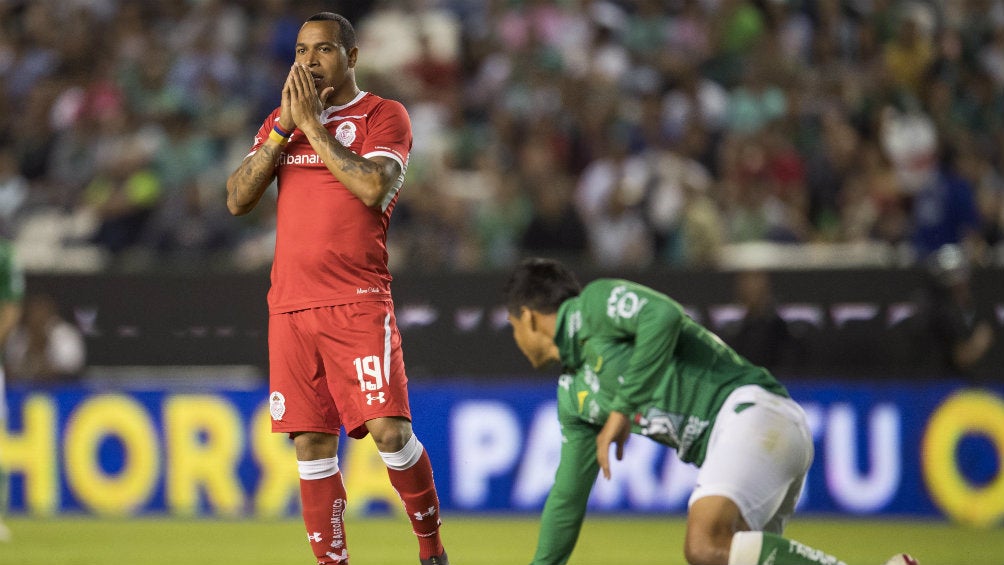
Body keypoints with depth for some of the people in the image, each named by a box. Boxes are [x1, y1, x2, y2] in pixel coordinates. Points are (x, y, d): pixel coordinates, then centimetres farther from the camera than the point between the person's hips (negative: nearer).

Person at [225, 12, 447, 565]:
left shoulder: (384, 115, 3)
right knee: (312, 443, 2)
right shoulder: (279, 121, 17)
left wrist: (313, 125, -9)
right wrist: (285, 126, -1)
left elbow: (374, 188, -15)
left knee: (389, 430, -13)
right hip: (290, 305, 4)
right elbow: (237, 199, 7)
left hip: (359, 302, -4)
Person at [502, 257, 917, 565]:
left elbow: (664, 317, -20)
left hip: (749, 409, -10)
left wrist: (622, 407, -16)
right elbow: (568, 496, 34)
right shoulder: (573, 395, 27)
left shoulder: (595, 304, 1)